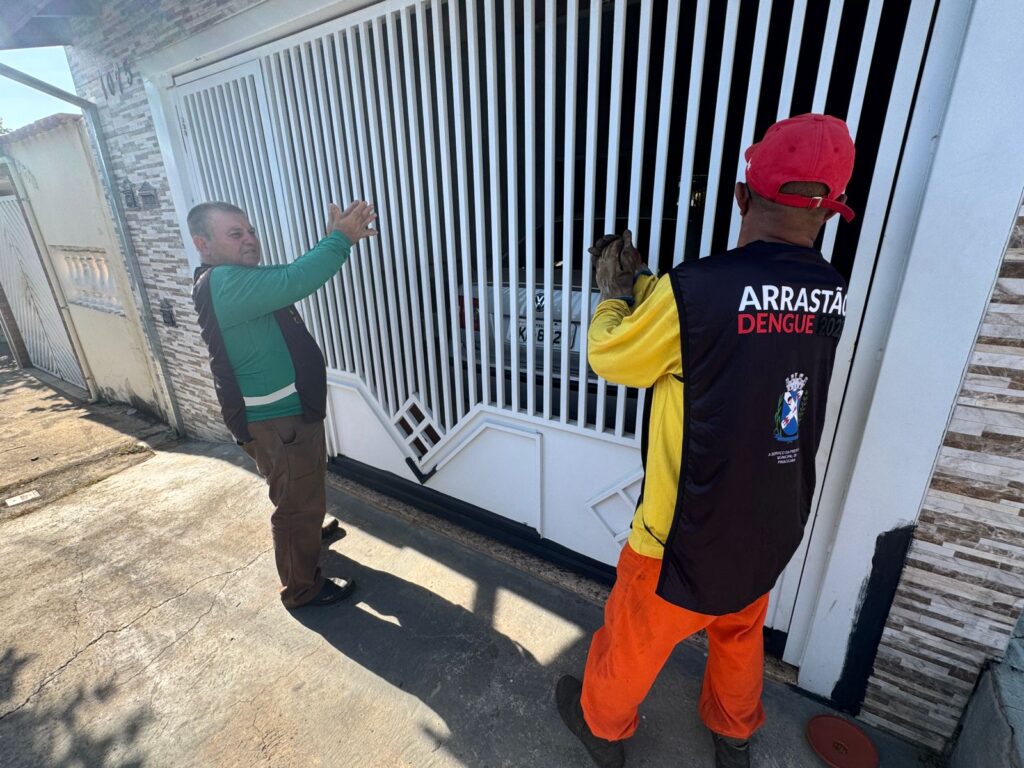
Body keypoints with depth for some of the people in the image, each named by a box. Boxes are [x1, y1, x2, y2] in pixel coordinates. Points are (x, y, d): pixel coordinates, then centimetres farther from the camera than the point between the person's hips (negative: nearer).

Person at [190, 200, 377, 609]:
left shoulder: (245, 279, 11)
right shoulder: (223, 284, -23)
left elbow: (294, 277, 7)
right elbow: (293, 281, -37)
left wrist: (340, 237, -7)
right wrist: (340, 239, -27)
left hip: (291, 412, 11)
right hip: (279, 423, -11)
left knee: (303, 495, 31)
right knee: (298, 503, 6)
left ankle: (308, 535, 57)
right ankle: (302, 588, 26)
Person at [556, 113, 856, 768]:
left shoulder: (695, 290, -28)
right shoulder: (834, 295, -6)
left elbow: (610, 358, -12)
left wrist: (615, 294, 5)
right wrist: (639, 283, 9)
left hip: (693, 531, -5)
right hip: (774, 526, 6)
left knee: (635, 633, 21)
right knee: (741, 634, 32)